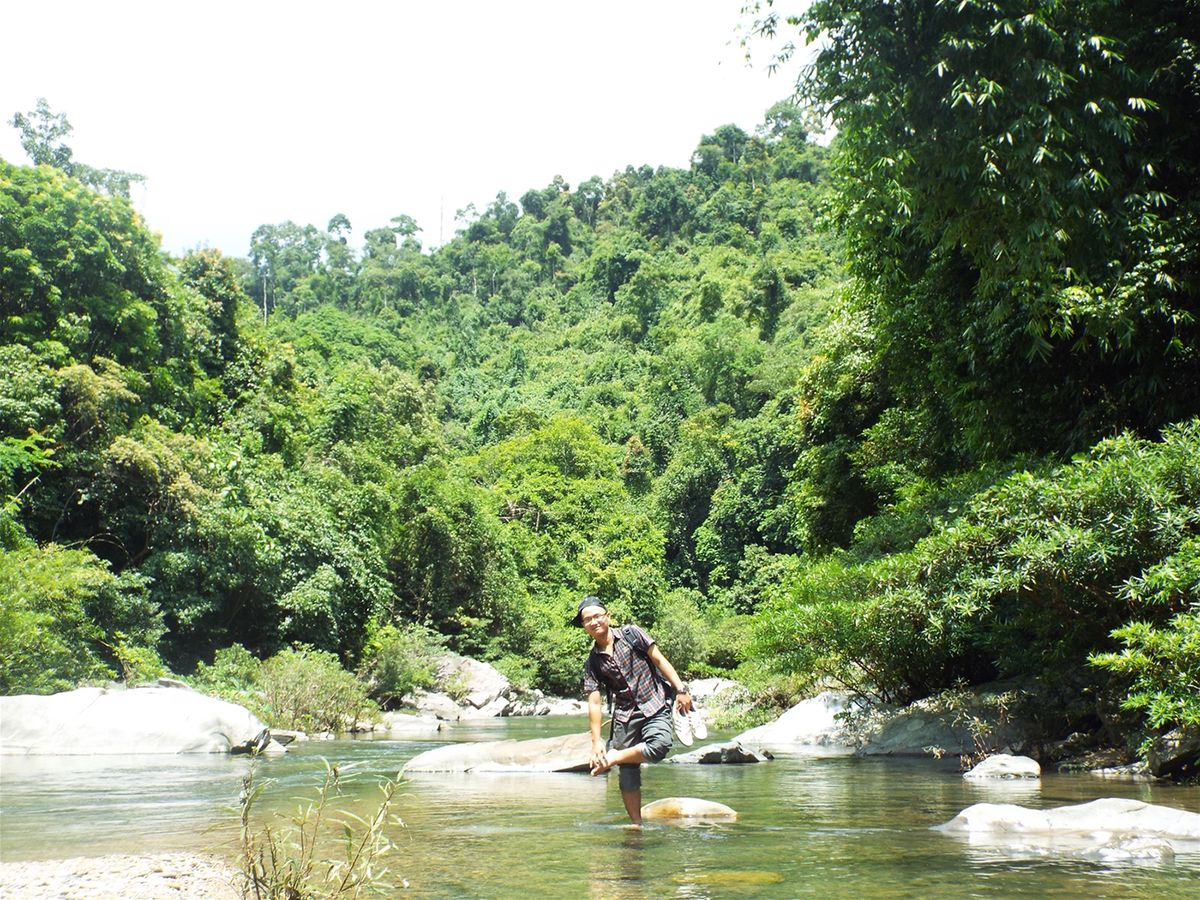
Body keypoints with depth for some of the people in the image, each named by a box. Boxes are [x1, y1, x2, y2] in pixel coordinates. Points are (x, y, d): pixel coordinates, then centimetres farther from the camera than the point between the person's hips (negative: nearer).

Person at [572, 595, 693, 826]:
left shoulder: (631, 634, 0)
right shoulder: (592, 663, 4)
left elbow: (660, 660, 1)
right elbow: (595, 703, 2)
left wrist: (681, 689, -7)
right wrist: (597, 740, -5)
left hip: (655, 705, -2)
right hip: (625, 714, 2)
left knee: (659, 746, -30)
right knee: (628, 773, -1)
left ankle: (614, 757, -9)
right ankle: (637, 824, 12)